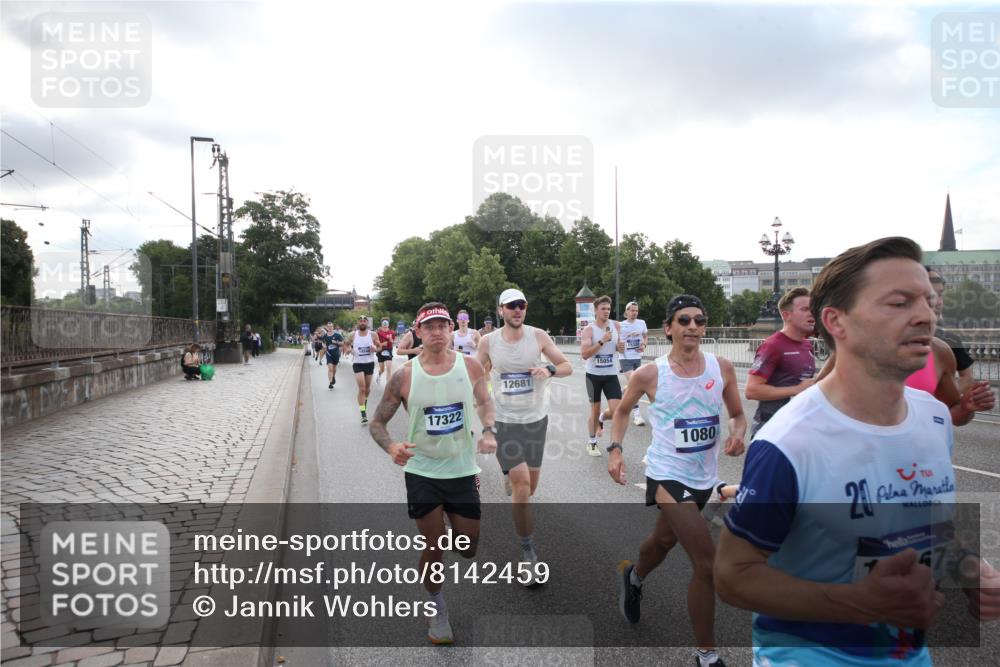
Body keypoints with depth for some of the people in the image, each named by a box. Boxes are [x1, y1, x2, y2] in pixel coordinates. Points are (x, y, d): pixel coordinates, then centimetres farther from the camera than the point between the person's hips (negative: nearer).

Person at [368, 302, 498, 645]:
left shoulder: (470, 366, -7)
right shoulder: (404, 376, -12)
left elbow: (483, 401, 12)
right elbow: (377, 423, -4)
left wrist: (489, 431, -7)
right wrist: (391, 446, -25)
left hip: (462, 470, 2)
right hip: (422, 472, -2)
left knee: (468, 548, 11)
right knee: (433, 546, 6)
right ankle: (437, 608, 34)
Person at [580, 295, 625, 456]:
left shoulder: (616, 326, 1)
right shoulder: (589, 329, -12)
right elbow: (584, 354, -21)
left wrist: (621, 347, -8)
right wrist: (602, 341, -29)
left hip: (611, 374, 3)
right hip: (594, 375, -3)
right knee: (595, 410, 7)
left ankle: (602, 418, 28)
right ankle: (592, 442, 26)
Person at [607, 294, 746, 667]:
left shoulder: (722, 368, -5)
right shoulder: (650, 375, -13)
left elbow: (738, 415, 7)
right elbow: (623, 411, 5)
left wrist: (738, 435, -14)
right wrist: (615, 449, -7)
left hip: (704, 476, 5)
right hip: (668, 476, -5)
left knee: (665, 539, 29)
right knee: (708, 563, -14)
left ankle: (633, 578, 62)